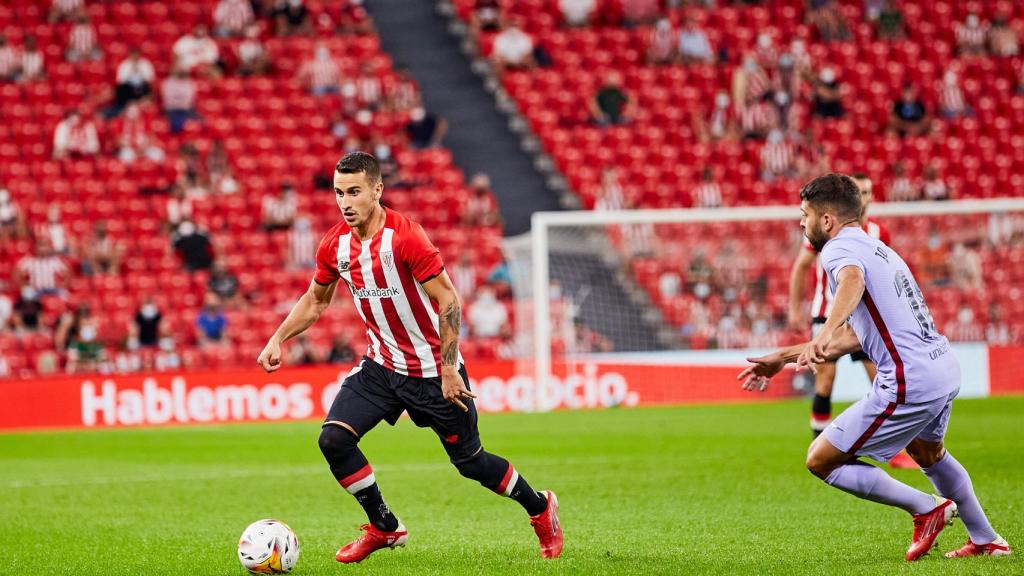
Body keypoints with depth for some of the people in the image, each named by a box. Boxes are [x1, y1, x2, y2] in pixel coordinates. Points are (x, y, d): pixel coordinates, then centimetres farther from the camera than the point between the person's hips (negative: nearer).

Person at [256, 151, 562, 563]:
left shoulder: (406, 238, -23)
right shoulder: (334, 245, -4)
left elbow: (448, 302, -20)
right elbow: (315, 300, 14)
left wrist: (449, 369, -22)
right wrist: (278, 339, 2)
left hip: (432, 371, -5)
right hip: (381, 366, 6)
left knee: (468, 460, 4)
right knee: (333, 439, -11)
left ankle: (540, 508, 30)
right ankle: (385, 528, 8)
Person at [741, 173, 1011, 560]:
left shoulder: (840, 249, -8)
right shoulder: (877, 249, 22)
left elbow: (852, 279, -34)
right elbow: (852, 337, 26)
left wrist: (826, 332, -51)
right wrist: (782, 358, 29)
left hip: (908, 383, -10)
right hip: (945, 367, 10)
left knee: (820, 461, -1)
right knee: (926, 452, 38)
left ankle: (927, 509, 3)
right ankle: (986, 540, 47)